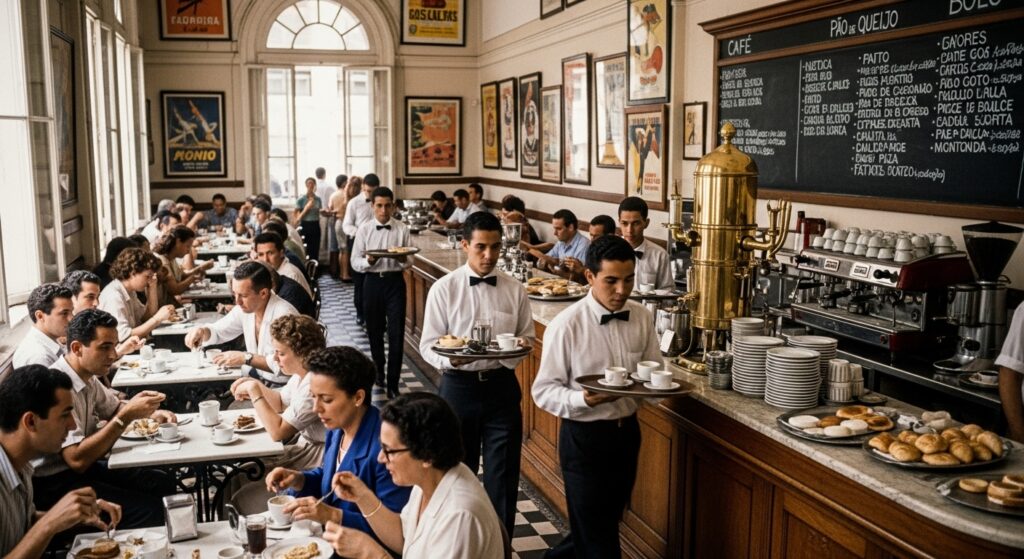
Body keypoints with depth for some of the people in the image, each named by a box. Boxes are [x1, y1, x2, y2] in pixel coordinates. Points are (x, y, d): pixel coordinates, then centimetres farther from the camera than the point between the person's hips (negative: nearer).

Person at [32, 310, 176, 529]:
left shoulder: (87, 375, 3)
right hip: (52, 485, -9)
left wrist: (151, 413, 0)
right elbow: (77, 459, -29)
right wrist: (127, 416, -28)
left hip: (82, 468, 9)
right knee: (150, 511, -20)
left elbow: (114, 408, 21)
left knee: (163, 486, 1)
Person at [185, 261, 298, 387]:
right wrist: (202, 331, -8)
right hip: (255, 376, 7)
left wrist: (246, 358, -25)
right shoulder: (244, 308, -1)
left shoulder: (284, 315, -25)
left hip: (281, 386, -7)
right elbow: (217, 331, 14)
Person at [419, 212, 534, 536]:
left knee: (503, 474, 4)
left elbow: (527, 336, 7)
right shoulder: (444, 288, -5)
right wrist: (450, 358, -26)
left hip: (501, 386, 1)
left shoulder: (515, 290, 1)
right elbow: (428, 344, -5)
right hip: (459, 386, -1)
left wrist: (522, 345, -17)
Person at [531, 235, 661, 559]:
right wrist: (583, 399, -31)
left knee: (608, 521, 23)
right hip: (584, 437, -5)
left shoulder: (642, 318, -3)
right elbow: (544, 391, -14)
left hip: (627, 431, 6)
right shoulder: (567, 325, -17)